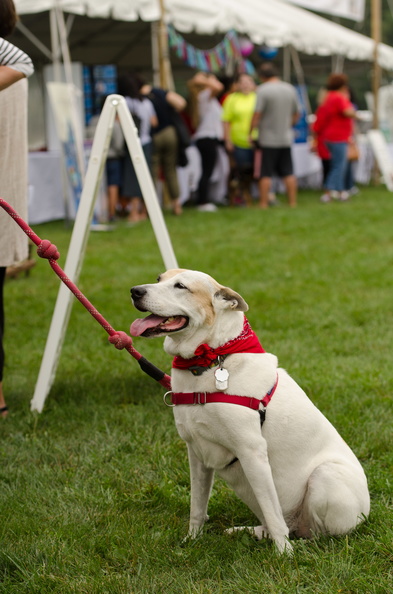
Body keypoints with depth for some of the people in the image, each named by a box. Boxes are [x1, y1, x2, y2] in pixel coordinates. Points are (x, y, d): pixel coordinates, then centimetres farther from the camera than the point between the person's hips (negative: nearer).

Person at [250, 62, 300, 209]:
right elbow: (297, 114, 14)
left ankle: (263, 204, 0)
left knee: (265, 174, -1)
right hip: (286, 138, 5)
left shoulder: (263, 89, -11)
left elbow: (257, 114, -15)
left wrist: (250, 133, -6)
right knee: (288, 173, 9)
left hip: (268, 138, -5)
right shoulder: (290, 89, 7)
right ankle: (292, 202, 10)